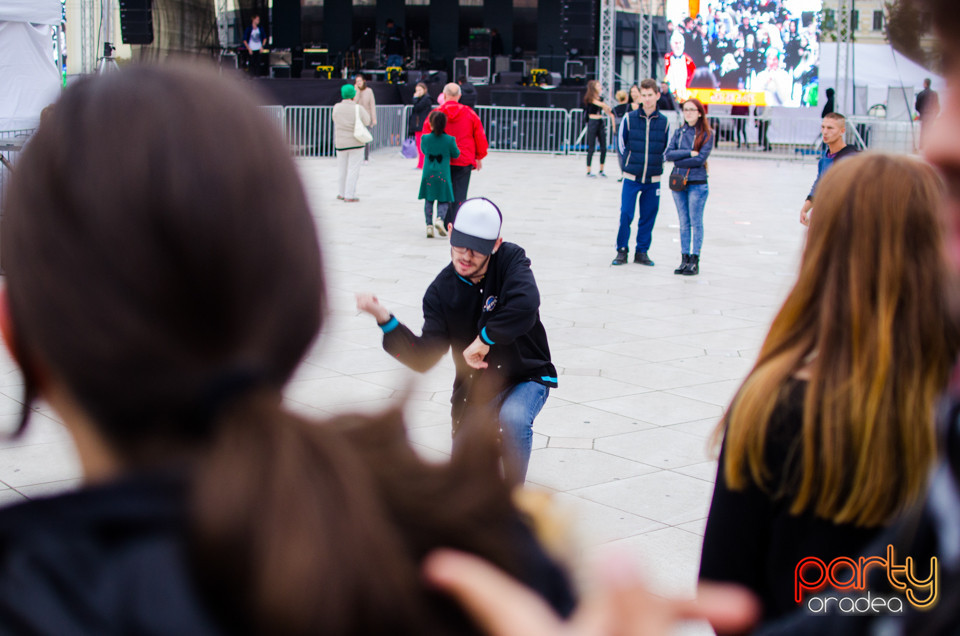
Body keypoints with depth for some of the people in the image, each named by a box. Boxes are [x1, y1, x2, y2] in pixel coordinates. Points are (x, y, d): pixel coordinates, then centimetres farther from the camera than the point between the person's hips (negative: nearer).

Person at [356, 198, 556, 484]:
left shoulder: (511, 259, -16)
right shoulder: (441, 291, -10)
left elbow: (525, 305, -38)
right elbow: (425, 359, -18)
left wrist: (484, 340, -29)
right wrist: (385, 319, -29)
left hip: (527, 377, -3)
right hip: (474, 386, 3)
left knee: (513, 418, -37)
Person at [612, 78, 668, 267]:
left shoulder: (664, 122, 2)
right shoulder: (629, 119, -1)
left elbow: (666, 148, 12)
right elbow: (621, 145, 8)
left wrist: (655, 163, 3)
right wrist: (631, 162, 4)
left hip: (653, 179, 1)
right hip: (631, 178, -1)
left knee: (648, 217, 6)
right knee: (626, 215, -5)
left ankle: (642, 251, 18)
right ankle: (622, 251, 9)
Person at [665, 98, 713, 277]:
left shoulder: (707, 134, -3)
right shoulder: (679, 132, 9)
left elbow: (701, 159, -13)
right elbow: (668, 153, -3)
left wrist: (678, 161, -8)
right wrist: (689, 153, -14)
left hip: (697, 184, -4)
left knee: (696, 222, -1)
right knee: (684, 223, 8)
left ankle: (695, 260, 3)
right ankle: (684, 259, 13)